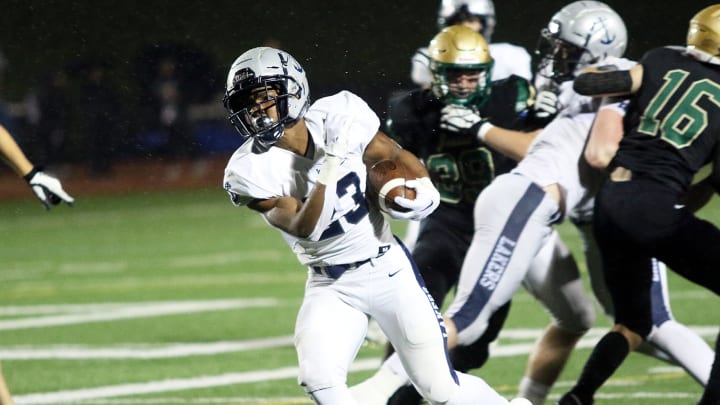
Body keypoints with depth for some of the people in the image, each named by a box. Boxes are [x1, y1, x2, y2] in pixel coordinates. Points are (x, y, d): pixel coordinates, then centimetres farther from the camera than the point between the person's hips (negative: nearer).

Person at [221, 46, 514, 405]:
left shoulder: (338, 117, -13)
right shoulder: (252, 171, -15)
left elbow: (395, 156, 4)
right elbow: (303, 228, -24)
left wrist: (422, 190, -15)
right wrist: (329, 167, -35)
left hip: (387, 269, 0)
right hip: (329, 286, 0)